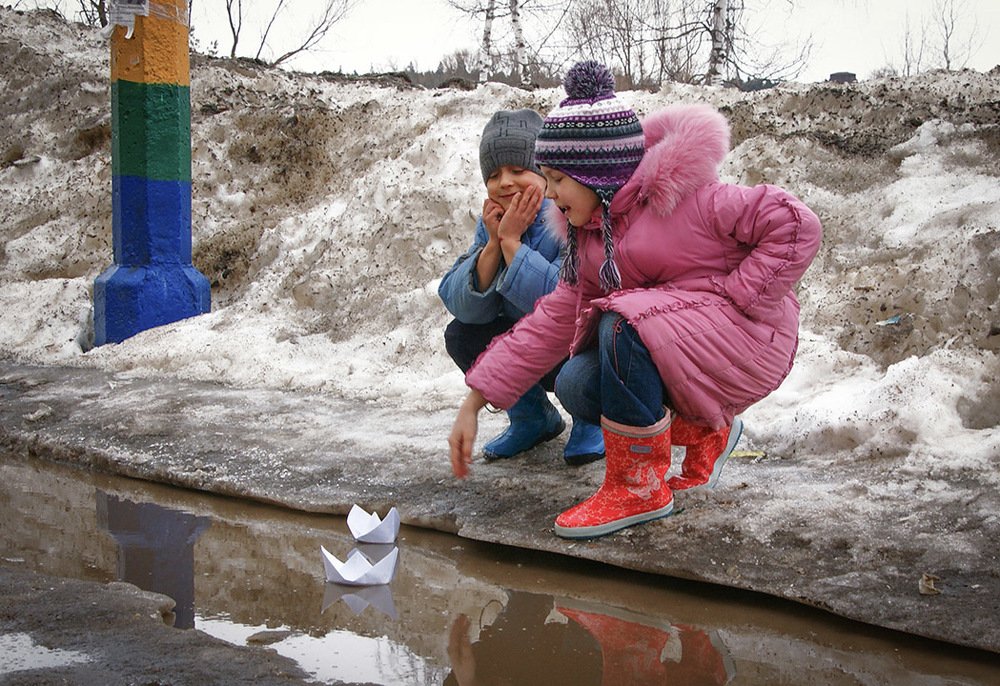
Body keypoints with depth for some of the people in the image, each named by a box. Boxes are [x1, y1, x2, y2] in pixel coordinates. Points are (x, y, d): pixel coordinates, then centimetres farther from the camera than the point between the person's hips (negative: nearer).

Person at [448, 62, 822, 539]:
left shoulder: (679, 194, -18)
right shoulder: (589, 235, 6)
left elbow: (795, 224, -21)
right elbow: (551, 322, 3)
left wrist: (729, 298, -22)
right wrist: (474, 402, -2)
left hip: (747, 341, -8)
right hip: (671, 350, 8)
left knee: (625, 324, -32)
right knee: (576, 386, -14)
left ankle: (640, 487, -18)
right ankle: (701, 429, 7)